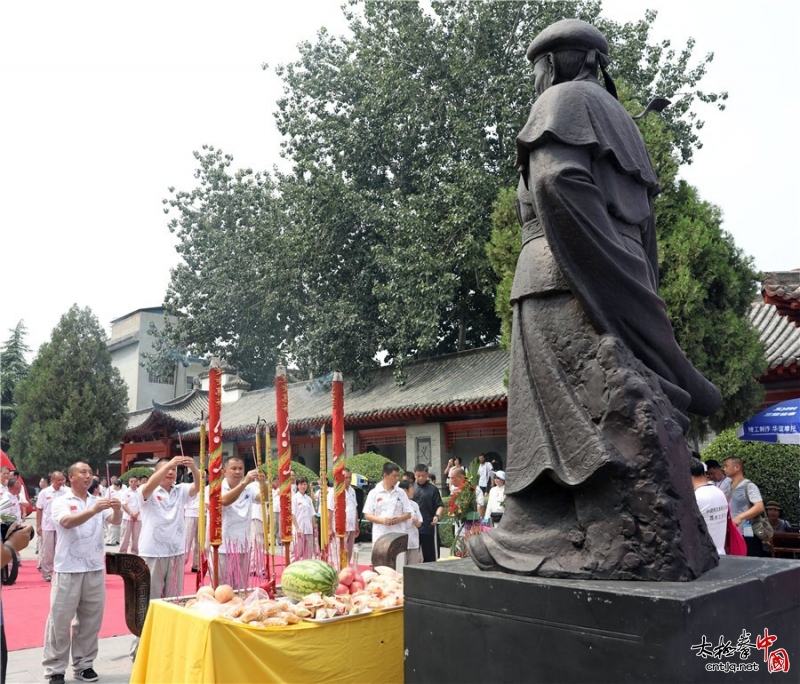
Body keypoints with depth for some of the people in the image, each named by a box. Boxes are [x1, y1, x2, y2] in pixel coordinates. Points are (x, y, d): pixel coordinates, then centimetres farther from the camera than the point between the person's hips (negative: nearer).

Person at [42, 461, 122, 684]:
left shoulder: (99, 502, 8)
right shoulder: (61, 502, -4)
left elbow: (115, 521, -4)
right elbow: (68, 522, -23)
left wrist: (117, 510, -27)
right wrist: (93, 510, -38)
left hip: (95, 569, 4)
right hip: (68, 569, -4)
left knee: (90, 620, 11)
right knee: (61, 619, 2)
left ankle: (83, 664, 23)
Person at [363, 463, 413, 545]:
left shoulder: (401, 493, 8)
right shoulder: (374, 493, 2)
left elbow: (408, 514, 10)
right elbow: (367, 515, 1)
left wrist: (399, 519, -12)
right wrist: (382, 520, -16)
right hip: (380, 536, -2)